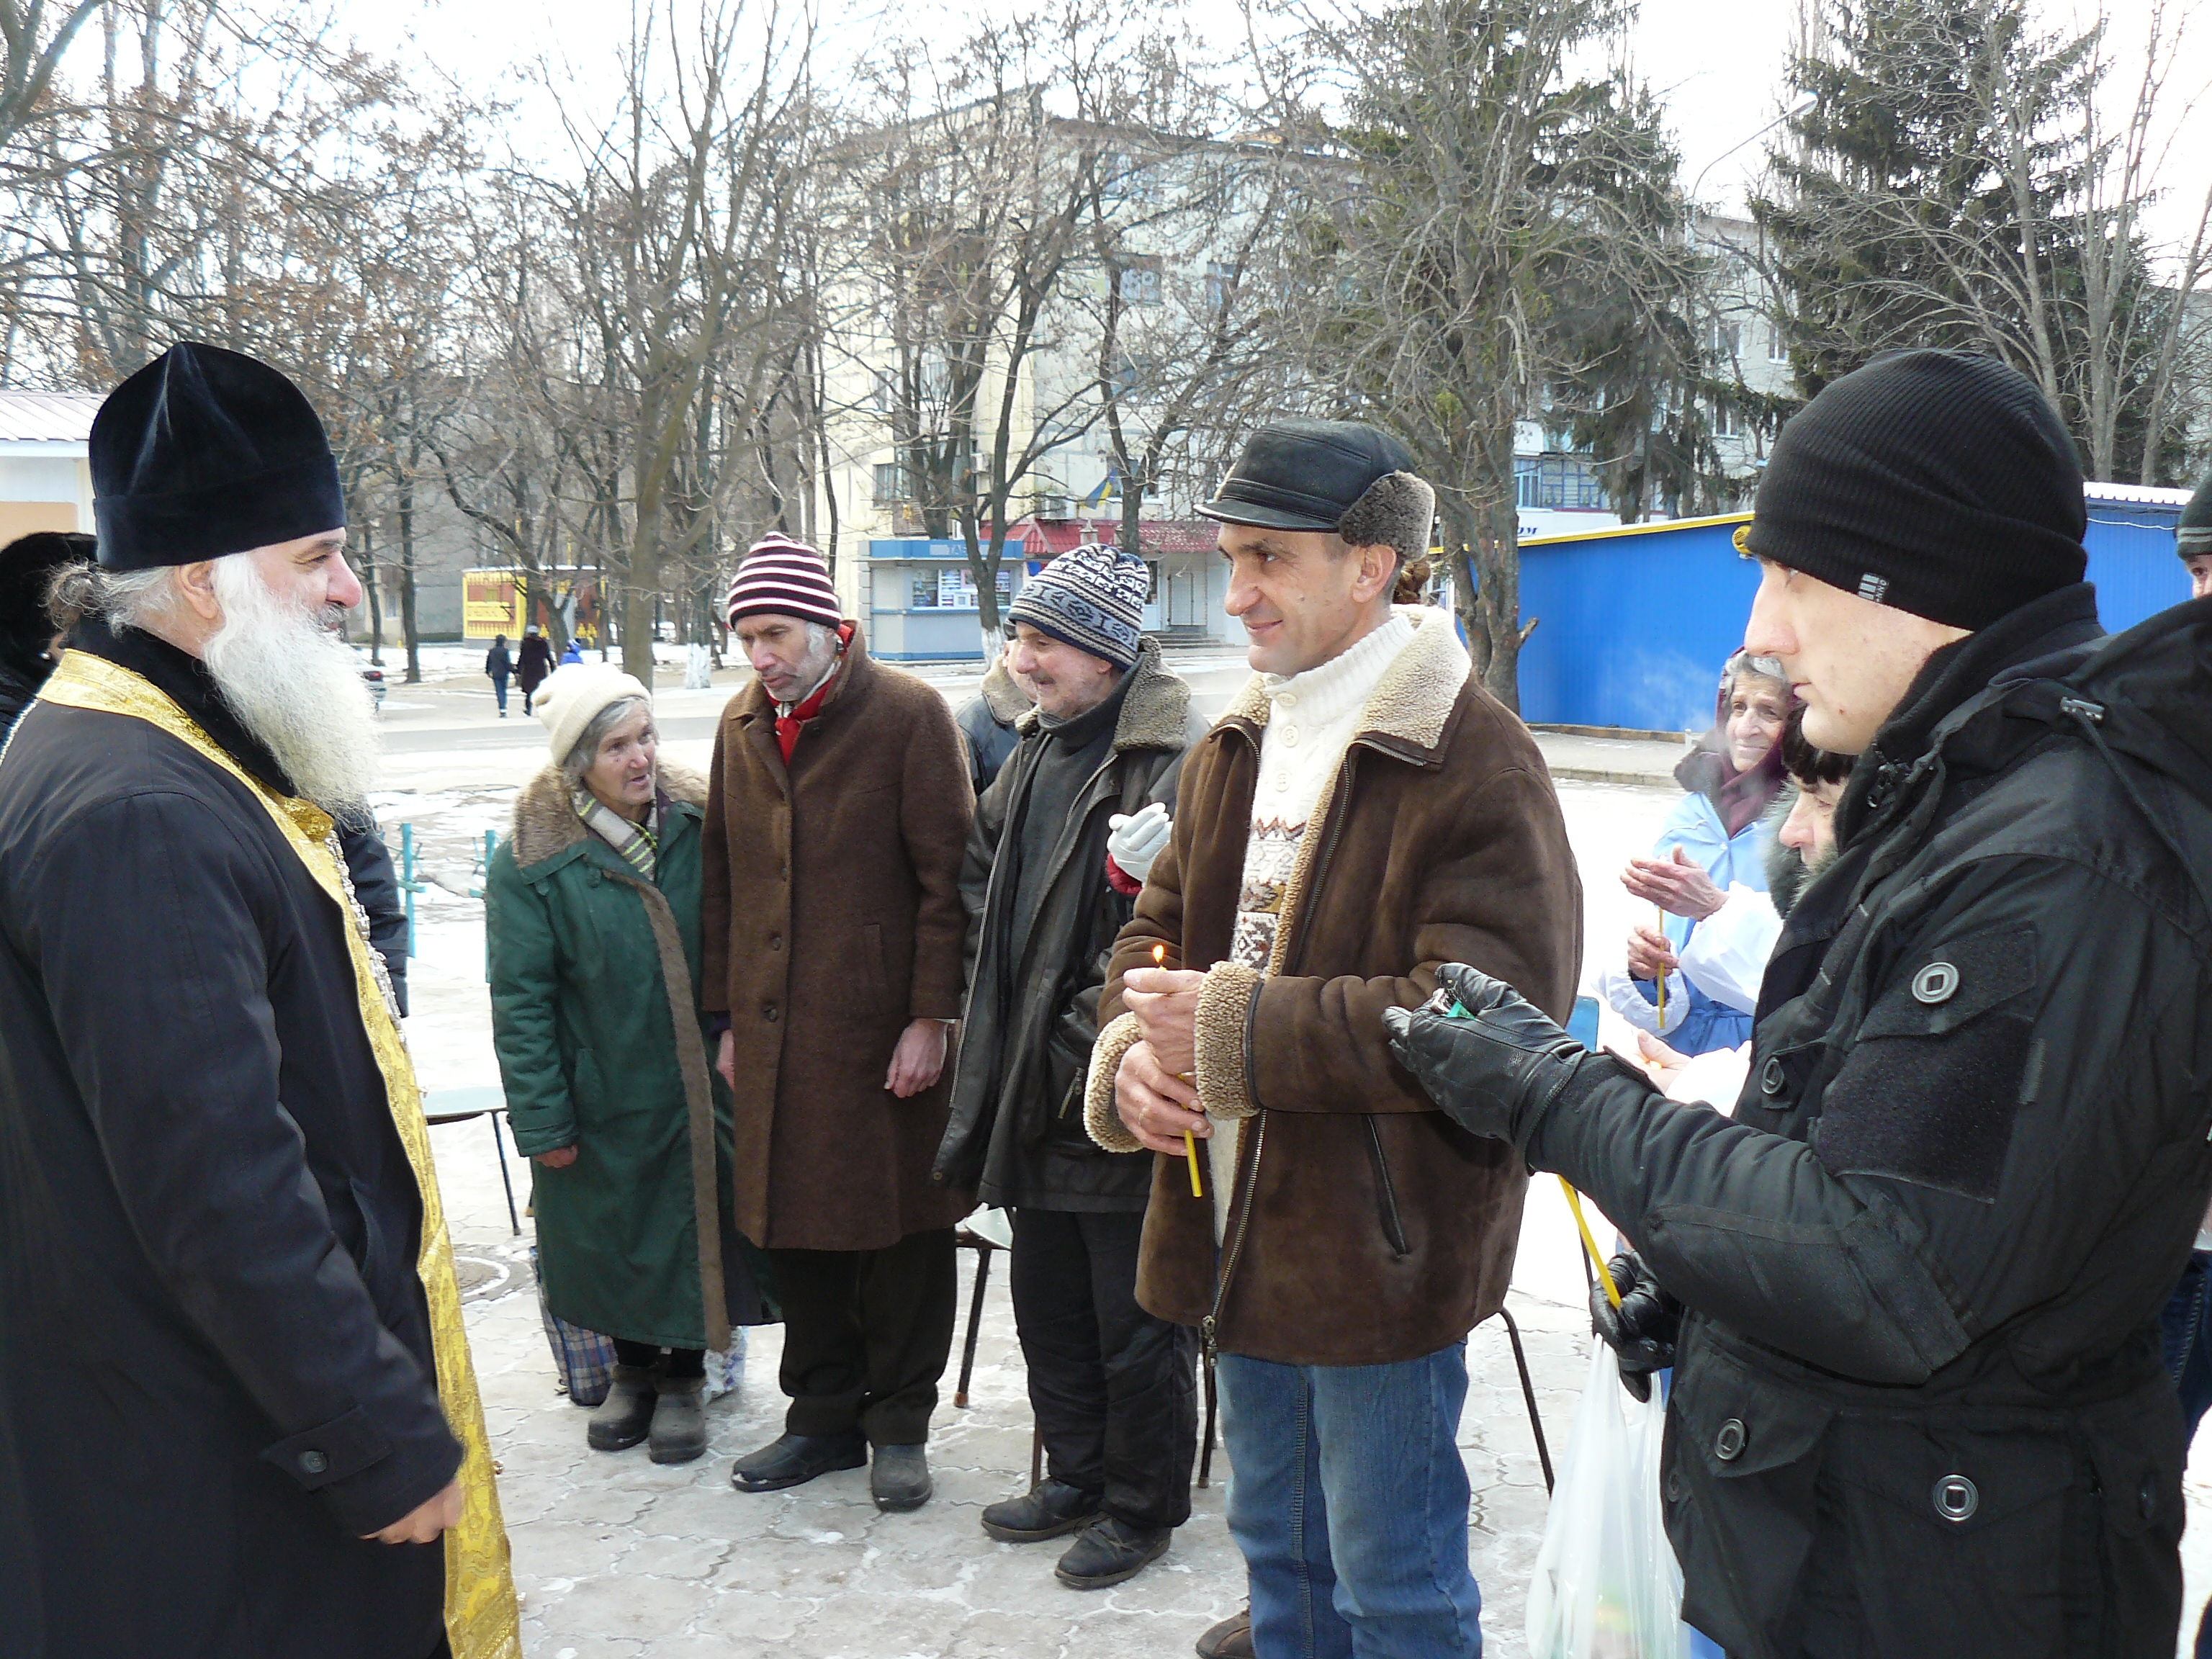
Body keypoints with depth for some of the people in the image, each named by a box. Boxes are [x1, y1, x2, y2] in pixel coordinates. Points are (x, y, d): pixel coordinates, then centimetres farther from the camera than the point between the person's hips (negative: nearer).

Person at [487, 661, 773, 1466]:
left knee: (695, 1227, 9)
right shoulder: (531, 861, -11)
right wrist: (543, 1120, -10)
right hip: (602, 1097, -1)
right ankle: (631, 1369, 36)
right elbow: (521, 1000, -9)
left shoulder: (698, 825, -3)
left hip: (701, 1088, 2)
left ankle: (682, 1379, 29)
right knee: (611, 1238, 13)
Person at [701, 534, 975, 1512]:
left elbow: (946, 875, -9)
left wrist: (931, 1018, -12)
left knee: (901, 1227, 5)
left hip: (883, 1027, -5)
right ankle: (824, 1417, 28)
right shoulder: (742, 725, 11)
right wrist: (729, 1016, 13)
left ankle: (899, 1424, 21)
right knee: (794, 1225, 12)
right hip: (776, 1031, 5)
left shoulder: (908, 715, -7)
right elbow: (723, 879, 16)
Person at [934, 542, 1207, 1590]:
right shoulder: (1040, 746, 10)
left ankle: (1144, 1507, 25)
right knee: (1046, 1303, 21)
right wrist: (992, 1012, 15)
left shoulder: (1181, 761, -17)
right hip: (1036, 1085, 9)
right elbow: (985, 869, 22)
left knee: (1135, 1320, 6)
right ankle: (1078, 1476, 39)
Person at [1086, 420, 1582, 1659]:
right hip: (1241, 1239, 8)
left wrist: (1237, 1029, -24)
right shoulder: (1235, 748, 10)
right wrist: (1131, 1050, -9)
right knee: (1280, 1551, 25)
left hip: (1382, 1260, -7)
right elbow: (1161, 925, 14)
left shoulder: (1473, 757, -17)